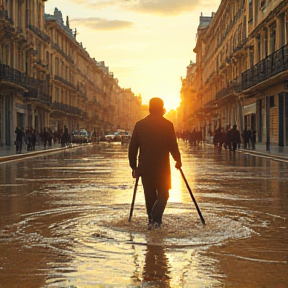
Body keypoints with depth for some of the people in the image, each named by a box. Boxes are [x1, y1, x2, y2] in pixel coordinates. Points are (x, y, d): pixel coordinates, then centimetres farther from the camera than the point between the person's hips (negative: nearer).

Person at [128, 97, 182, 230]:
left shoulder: (140, 124, 4)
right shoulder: (167, 125, -5)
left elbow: (132, 147, 6)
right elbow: (173, 146, -5)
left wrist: (134, 166, 13)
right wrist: (178, 160, 11)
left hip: (145, 167, 3)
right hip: (162, 167, -3)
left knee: (150, 195, 14)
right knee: (163, 194, 7)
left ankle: (151, 220, 20)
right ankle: (155, 219, -13)